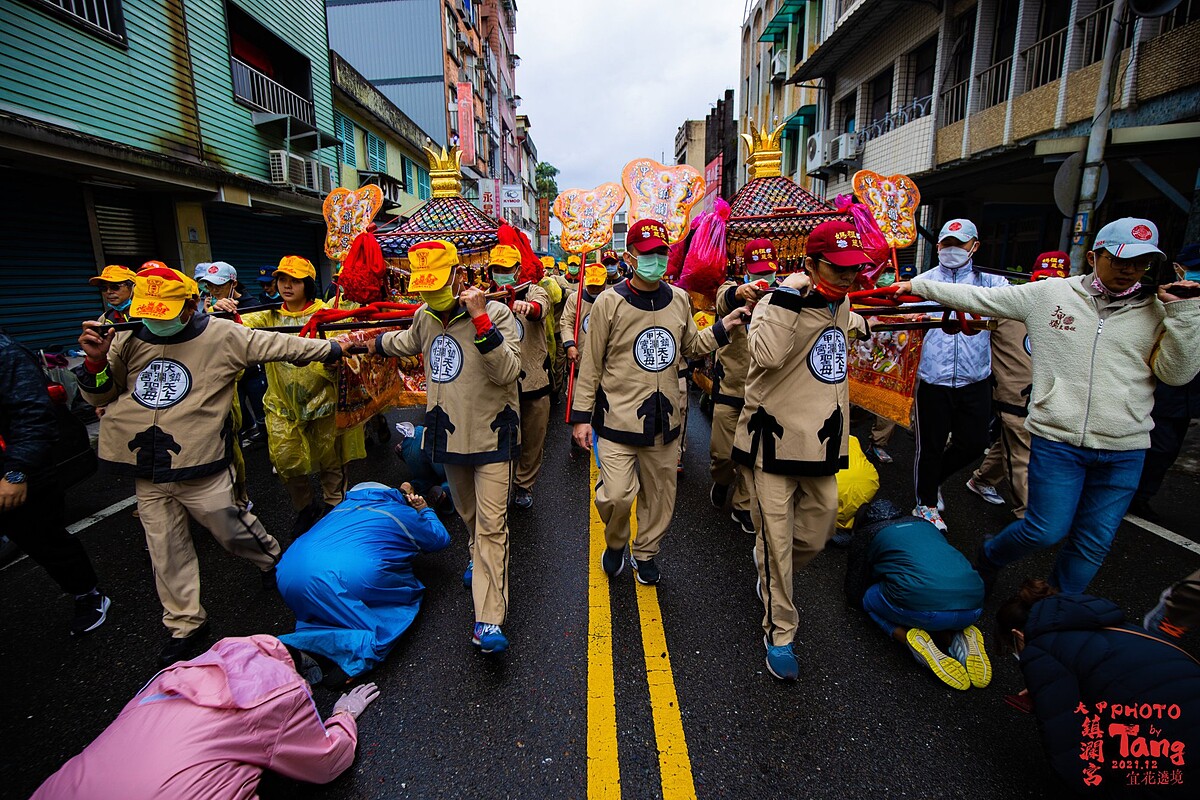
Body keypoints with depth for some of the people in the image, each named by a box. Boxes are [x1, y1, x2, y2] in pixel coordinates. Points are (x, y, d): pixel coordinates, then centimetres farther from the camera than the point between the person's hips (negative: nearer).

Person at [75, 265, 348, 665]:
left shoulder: (221, 335, -8)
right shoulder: (129, 339, 3)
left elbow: (279, 345, -5)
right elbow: (100, 396, 12)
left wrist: (333, 349, -5)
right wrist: (96, 362, -9)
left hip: (199, 468, -4)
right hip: (148, 472, 5)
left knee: (232, 529, 8)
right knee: (166, 550, 13)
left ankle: (273, 560, 40)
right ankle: (184, 622, 29)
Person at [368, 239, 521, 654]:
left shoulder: (496, 313, -16)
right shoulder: (425, 317, 4)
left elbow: (508, 371, -28)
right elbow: (408, 342, 28)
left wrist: (481, 321, -34)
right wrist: (372, 342, 38)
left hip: (492, 435, -6)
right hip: (450, 432, 6)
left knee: (491, 523, -9)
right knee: (468, 513, 22)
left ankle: (489, 620, -7)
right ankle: (478, 559, 49)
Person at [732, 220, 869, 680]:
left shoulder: (840, 305, 11)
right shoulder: (779, 305, -12)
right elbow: (766, 354, -35)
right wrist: (789, 295, -29)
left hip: (822, 446, 7)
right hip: (775, 444, -7)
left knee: (814, 538, 17)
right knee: (777, 545, 3)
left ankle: (768, 569, 48)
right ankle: (779, 635, 23)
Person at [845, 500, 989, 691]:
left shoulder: (865, 534, 17)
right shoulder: (925, 524, 30)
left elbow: (854, 596, 21)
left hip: (923, 609, -5)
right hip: (973, 609, 5)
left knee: (869, 597, 21)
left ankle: (914, 639, -3)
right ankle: (957, 636, 8)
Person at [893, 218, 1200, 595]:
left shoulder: (1159, 309, 4)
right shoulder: (1048, 293, 0)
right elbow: (977, 297, 2)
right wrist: (916, 285, 2)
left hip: (1124, 452, 3)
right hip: (1056, 438, -3)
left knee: (1094, 543, 12)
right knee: (1047, 530, -1)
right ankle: (989, 556, 30)